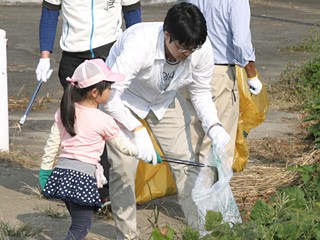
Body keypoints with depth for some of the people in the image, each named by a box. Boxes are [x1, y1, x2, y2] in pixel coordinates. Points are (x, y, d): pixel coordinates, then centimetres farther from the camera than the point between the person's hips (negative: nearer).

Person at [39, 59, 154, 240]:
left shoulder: (65, 111, 7)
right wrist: (142, 152, 22)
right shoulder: (104, 121, -8)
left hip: (61, 171, 7)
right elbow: (123, 146, 4)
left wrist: (45, 168, 20)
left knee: (78, 221, 19)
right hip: (82, 176, -7)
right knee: (82, 225, -3)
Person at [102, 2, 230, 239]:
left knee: (185, 162, -3)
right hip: (123, 100, -4)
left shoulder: (202, 49, -26)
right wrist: (138, 131, -48)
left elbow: (201, 92, -8)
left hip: (166, 100, 4)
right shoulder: (139, 44, -41)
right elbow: (109, 95, -39)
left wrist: (213, 126, -25)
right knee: (124, 166, -11)